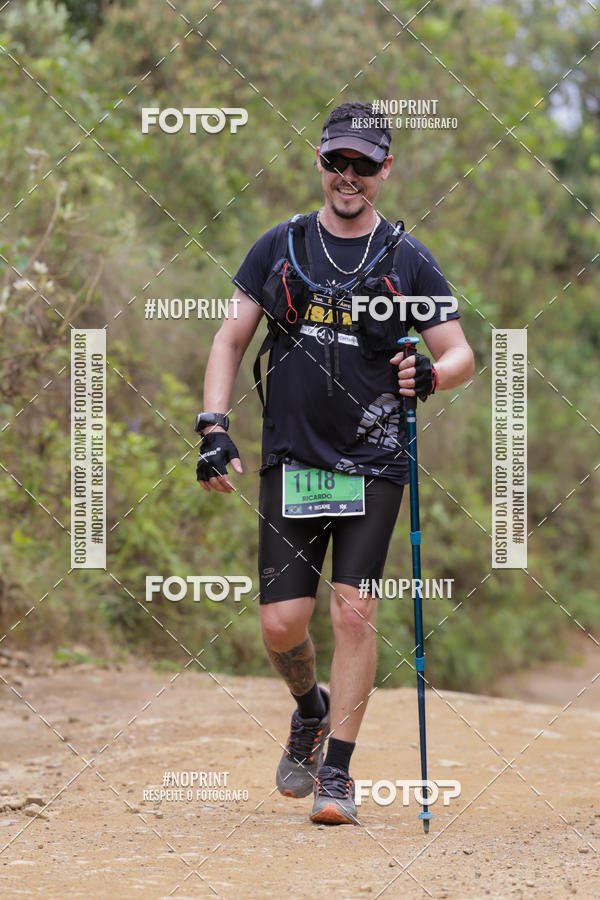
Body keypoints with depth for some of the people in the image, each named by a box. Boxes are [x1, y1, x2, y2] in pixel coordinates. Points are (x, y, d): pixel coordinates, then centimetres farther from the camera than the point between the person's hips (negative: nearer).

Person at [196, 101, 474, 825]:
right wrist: (213, 428, -3)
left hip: (374, 464, -1)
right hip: (291, 459, 1)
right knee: (282, 622, -3)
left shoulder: (408, 261, 2)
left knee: (354, 610, -11)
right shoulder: (280, 247, 6)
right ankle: (310, 710, 31)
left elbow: (461, 355, 4)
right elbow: (230, 339, 9)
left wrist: (430, 375, -19)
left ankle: (336, 775, -1)